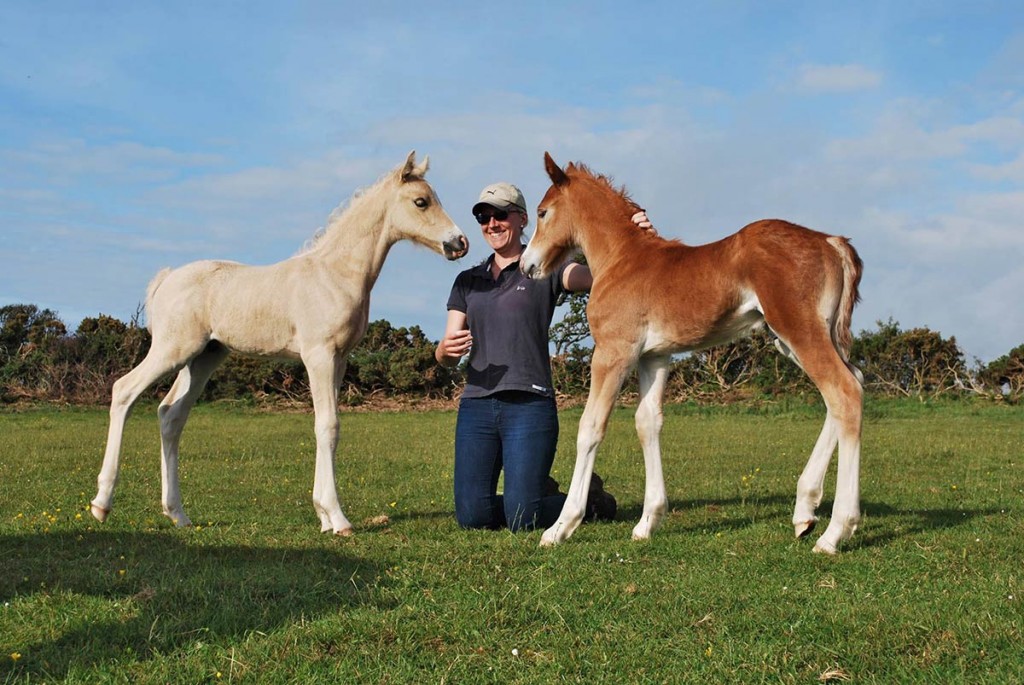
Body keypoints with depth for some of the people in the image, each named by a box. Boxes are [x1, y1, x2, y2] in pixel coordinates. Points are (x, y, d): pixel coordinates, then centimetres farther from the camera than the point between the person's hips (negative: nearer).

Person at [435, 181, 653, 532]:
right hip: (476, 405, 4)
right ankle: (541, 491, 27)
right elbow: (445, 357, 11)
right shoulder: (467, 281, 16)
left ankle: (590, 497, 22)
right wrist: (447, 349, -14)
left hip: (529, 406, -4)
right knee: (472, 517, -2)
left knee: (522, 520, -9)